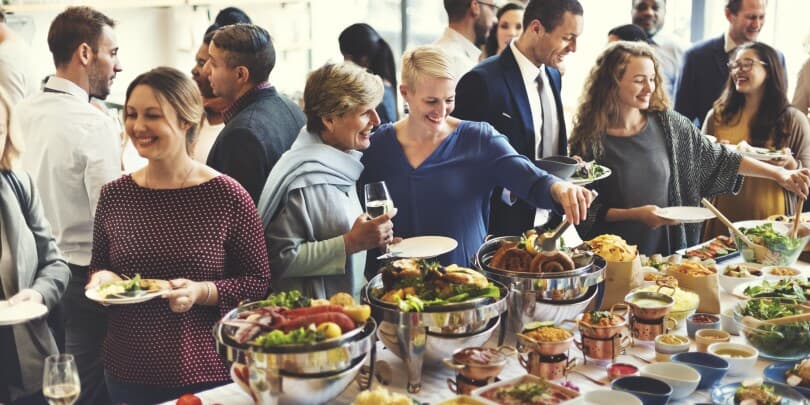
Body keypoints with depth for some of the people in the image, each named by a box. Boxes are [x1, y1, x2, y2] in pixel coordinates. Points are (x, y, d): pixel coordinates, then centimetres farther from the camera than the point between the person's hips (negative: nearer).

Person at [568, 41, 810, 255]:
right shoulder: (590, 139, -11)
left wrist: (778, 174, 1)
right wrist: (634, 214, -19)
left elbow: (719, 158, 7)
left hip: (669, 249, 3)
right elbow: (586, 213, -9)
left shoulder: (668, 124, -1)